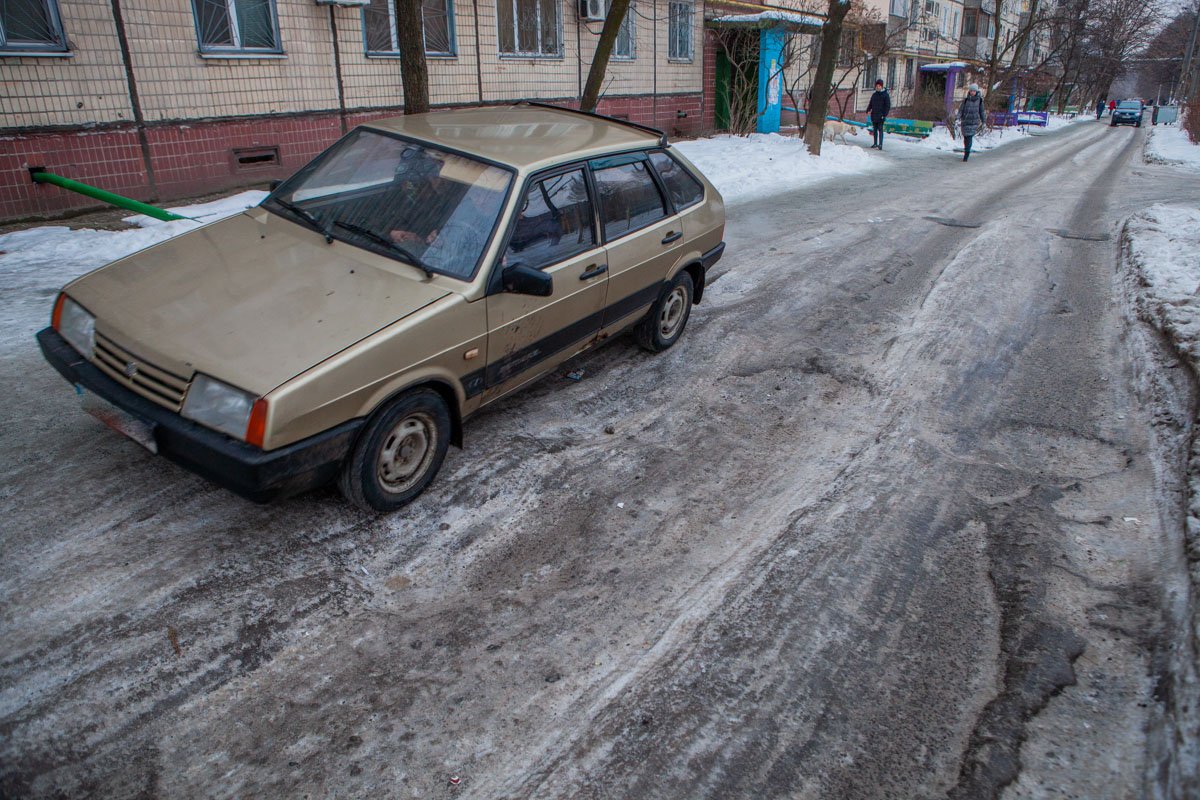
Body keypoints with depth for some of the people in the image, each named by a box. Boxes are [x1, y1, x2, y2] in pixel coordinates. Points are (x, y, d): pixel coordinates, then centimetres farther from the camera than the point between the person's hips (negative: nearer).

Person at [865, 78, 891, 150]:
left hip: (880, 116, -6)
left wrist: (884, 115, -14)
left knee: (880, 130, -7)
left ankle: (880, 145, -9)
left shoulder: (885, 95, -3)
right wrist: (868, 110, 0)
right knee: (875, 130, 11)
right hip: (874, 116, 6)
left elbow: (888, 106, -6)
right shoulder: (874, 95, 13)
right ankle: (875, 144, 19)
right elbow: (870, 104, 19)